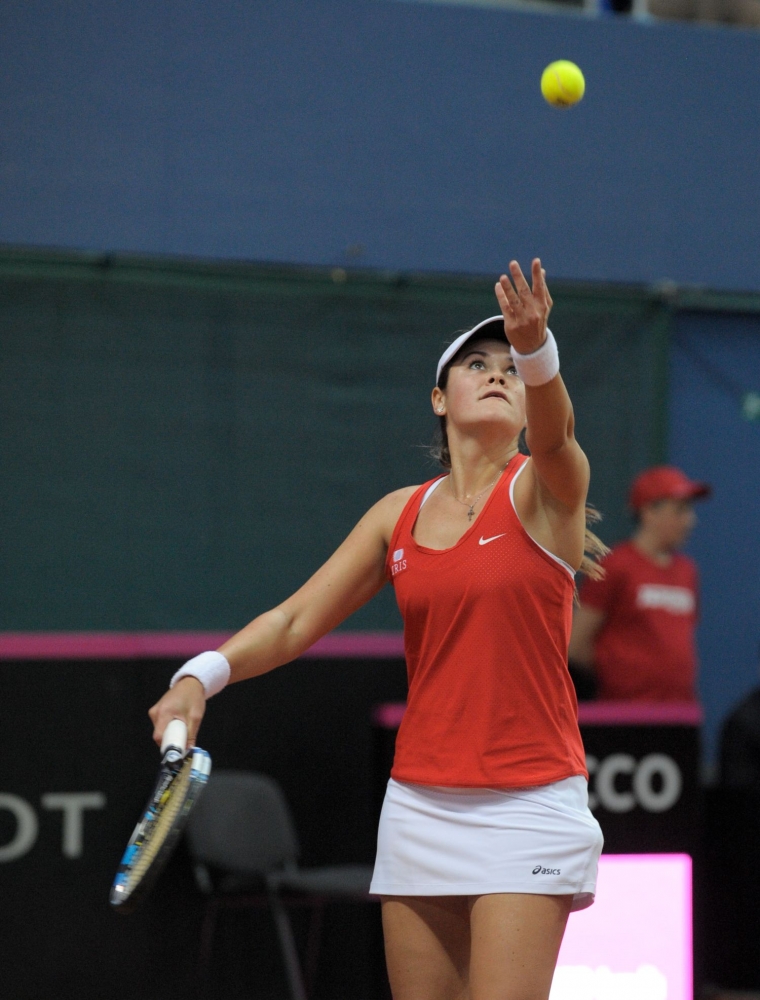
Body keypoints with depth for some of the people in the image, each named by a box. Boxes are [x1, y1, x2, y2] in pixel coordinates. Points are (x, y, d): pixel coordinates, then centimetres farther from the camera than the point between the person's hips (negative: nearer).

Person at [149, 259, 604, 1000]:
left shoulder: (544, 488, -2)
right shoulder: (400, 514, 10)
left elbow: (554, 429, -26)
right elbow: (295, 620, 6)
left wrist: (536, 350, -47)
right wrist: (202, 674, -12)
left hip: (527, 807, -4)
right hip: (420, 802, 5)